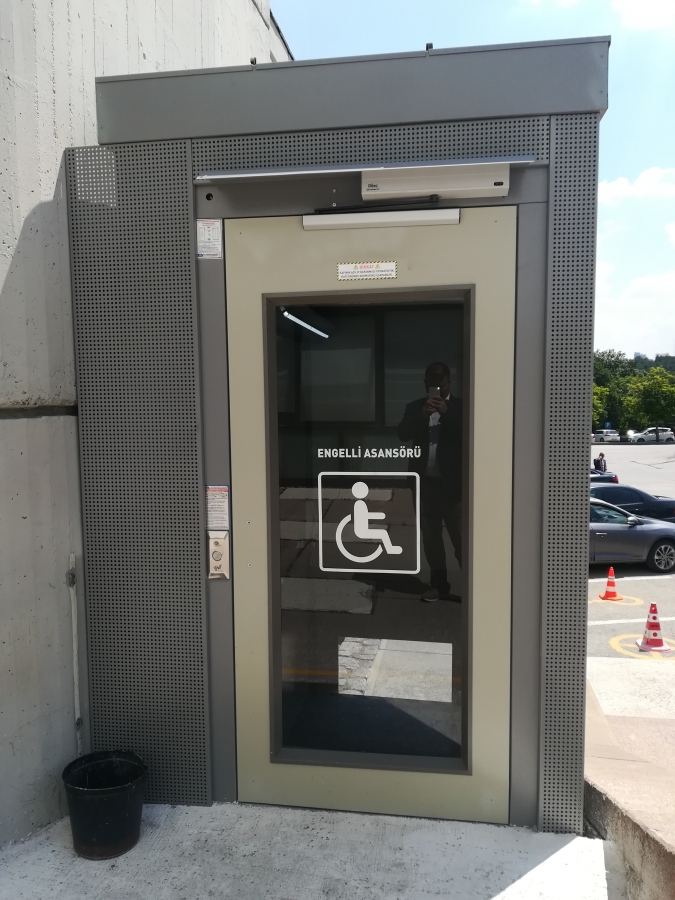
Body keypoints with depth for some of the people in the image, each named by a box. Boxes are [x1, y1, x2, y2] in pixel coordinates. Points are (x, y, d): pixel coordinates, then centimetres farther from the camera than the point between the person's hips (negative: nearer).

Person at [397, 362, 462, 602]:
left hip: (453, 483, -3)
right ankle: (439, 585, 22)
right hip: (425, 482, 4)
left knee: (461, 539, -5)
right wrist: (422, 415, -22)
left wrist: (447, 413, -22)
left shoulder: (460, 407, 1)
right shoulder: (415, 407, 8)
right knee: (431, 538, 11)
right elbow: (402, 434, -7)